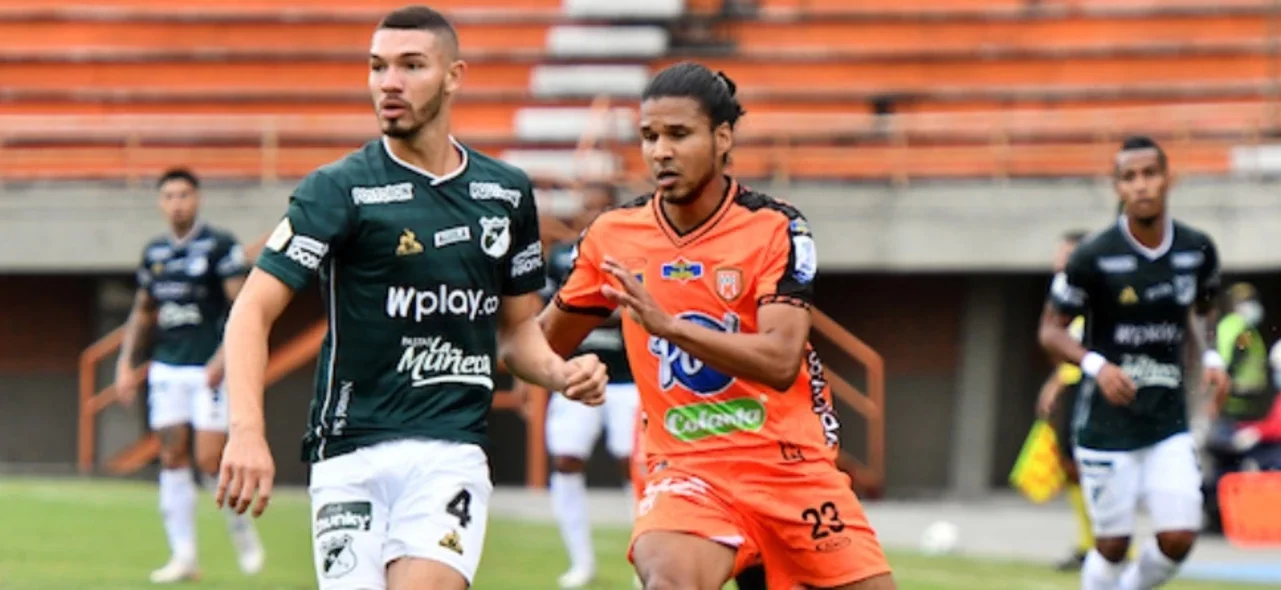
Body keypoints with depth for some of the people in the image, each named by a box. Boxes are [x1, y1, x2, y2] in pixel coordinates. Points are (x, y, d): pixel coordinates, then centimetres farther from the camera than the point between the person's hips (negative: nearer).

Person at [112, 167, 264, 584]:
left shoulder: (220, 245, -6)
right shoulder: (154, 253, 12)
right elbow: (142, 313, 22)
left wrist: (222, 359, -19)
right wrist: (125, 363, 14)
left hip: (210, 370, -5)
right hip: (167, 368, 6)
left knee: (210, 460, -10)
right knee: (173, 459, 2)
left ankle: (241, 529, 15)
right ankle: (183, 556, 5)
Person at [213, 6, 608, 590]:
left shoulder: (506, 192, 11)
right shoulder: (338, 189, -2)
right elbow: (253, 311, -10)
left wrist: (562, 372, 1)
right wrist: (247, 430, -24)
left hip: (451, 452, 1)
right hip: (349, 458, -1)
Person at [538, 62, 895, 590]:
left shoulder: (775, 228, -9)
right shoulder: (614, 235, 2)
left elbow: (780, 361, -22)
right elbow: (543, 343, 16)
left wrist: (666, 324, -31)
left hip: (793, 467, 0)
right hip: (687, 469, 0)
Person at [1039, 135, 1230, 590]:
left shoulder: (1197, 250, 0)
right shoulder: (1094, 257, -13)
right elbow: (1051, 330, -6)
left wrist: (1211, 357, 1)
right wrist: (1095, 365, -24)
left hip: (1169, 420, 3)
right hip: (1107, 421, -3)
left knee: (1179, 538, -6)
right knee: (1113, 544, -1)